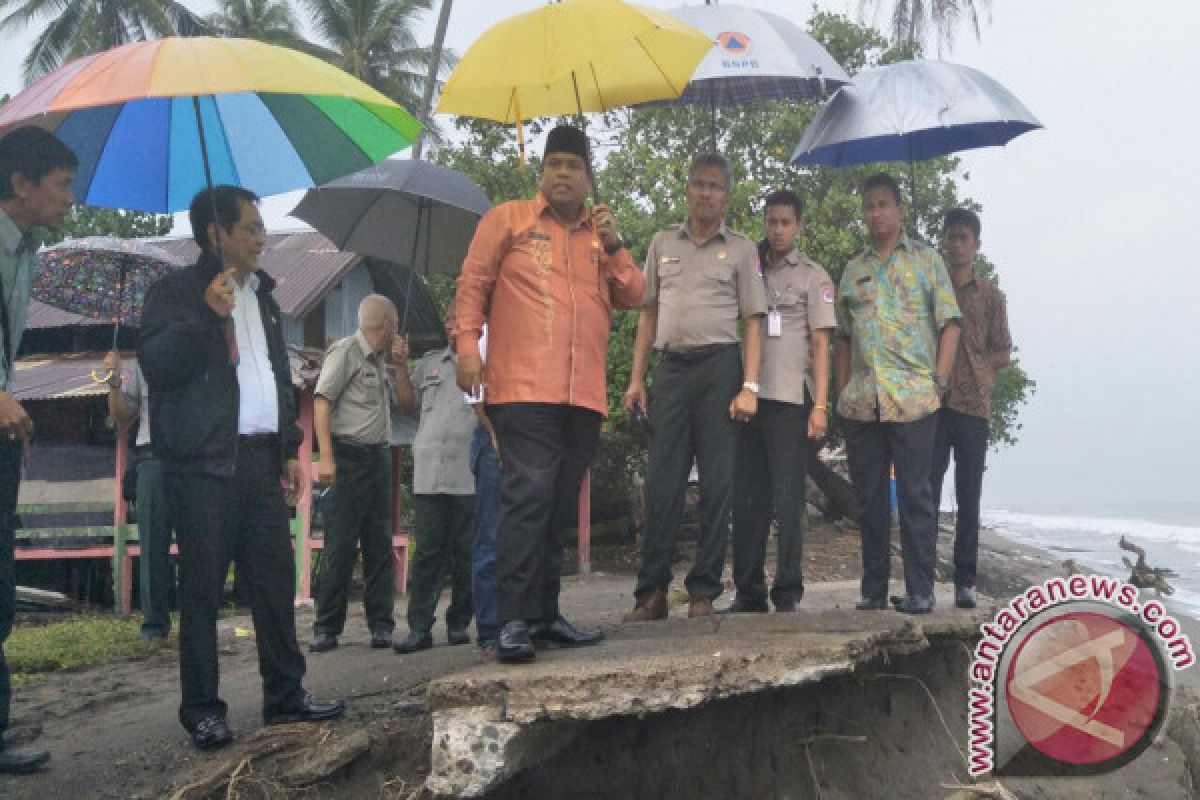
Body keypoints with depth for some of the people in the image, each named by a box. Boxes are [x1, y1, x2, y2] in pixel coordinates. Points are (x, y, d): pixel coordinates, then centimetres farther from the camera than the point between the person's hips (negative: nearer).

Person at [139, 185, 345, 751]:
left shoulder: (261, 295, 20)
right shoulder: (177, 292, 0)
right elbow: (156, 364, -12)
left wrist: (290, 447, 17)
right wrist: (207, 314, -20)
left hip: (261, 459, 6)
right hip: (203, 462, -6)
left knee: (275, 580, 6)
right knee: (202, 587, -2)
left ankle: (285, 695, 14)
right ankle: (201, 708, 5)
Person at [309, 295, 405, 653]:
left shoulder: (381, 360, 17)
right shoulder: (345, 351, -5)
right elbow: (322, 402, -12)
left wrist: (399, 364, 12)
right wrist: (326, 457, -20)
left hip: (379, 458, 8)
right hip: (349, 456, -8)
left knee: (380, 545, 6)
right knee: (340, 546, -6)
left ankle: (381, 625, 11)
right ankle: (326, 628, 1)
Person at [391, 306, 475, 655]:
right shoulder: (430, 362, 20)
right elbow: (409, 405, 19)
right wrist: (400, 366, 12)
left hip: (470, 475, -3)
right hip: (429, 474, 3)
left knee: (465, 552, 4)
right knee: (427, 550, 0)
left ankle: (459, 623, 14)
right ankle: (419, 627, 0)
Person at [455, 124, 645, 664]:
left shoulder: (600, 234, 21)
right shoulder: (508, 219, 9)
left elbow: (632, 297, 13)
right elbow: (473, 283, 4)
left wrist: (613, 245, 0)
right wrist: (467, 345, -7)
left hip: (584, 396, 5)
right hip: (523, 388, -5)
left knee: (559, 508, 9)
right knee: (529, 495, -16)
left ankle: (545, 615, 16)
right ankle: (514, 620, -14)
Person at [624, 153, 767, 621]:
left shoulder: (741, 249, 7)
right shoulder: (663, 243, 14)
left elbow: (753, 322, 3)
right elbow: (649, 314, 16)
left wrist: (749, 387, -7)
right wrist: (636, 378, 8)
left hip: (719, 366, -2)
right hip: (672, 367, 2)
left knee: (717, 482, -1)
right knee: (661, 481, 0)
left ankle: (704, 592, 5)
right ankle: (652, 592, 4)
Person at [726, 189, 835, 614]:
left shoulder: (813, 276, 6)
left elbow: (821, 345, 1)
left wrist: (820, 405, -7)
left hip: (790, 399, -4)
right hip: (748, 396, 4)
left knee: (788, 499, -3)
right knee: (746, 496, 4)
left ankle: (787, 594, 3)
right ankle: (748, 591, 11)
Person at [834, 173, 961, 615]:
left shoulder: (926, 259, 8)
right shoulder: (853, 269, 18)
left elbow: (949, 324, 3)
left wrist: (938, 380, -7)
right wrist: (841, 390, 10)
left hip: (912, 397, -4)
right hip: (860, 402, 4)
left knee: (915, 495, -3)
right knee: (869, 495, 7)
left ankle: (920, 591, 2)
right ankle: (873, 589, 14)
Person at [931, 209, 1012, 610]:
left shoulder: (990, 296, 9)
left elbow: (1003, 354, 10)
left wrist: (965, 363, -4)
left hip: (973, 404, 0)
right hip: (931, 404, 0)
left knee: (969, 497, 2)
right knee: (926, 493, -2)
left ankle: (965, 581, 8)